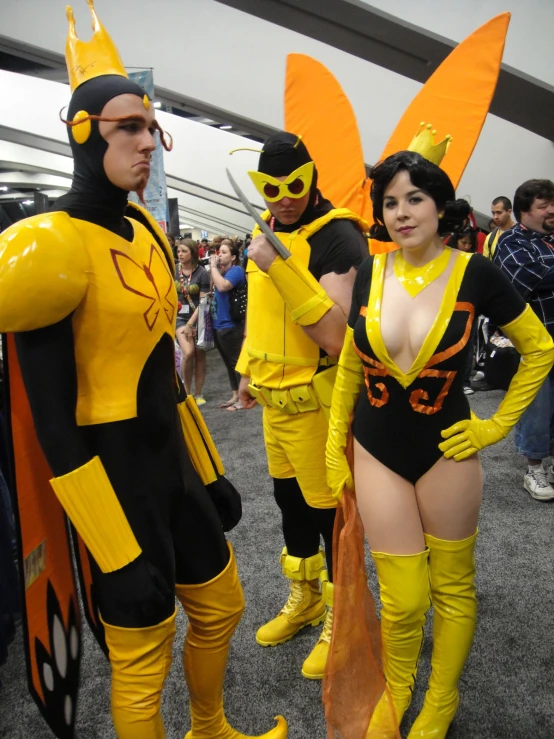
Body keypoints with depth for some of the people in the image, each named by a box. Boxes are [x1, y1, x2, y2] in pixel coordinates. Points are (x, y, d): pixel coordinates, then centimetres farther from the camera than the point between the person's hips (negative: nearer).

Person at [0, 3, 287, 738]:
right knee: (142, 662, 9)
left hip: (172, 464, 8)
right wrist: (119, 561, -19)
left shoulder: (148, 234, 7)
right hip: (113, 480, -8)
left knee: (221, 607, 24)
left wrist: (210, 472, 16)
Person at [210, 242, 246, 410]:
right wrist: (213, 267, 5)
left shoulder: (236, 270, -12)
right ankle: (235, 396, 25)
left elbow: (222, 286, -28)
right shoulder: (222, 270, 14)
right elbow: (212, 287, 10)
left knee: (236, 362, -2)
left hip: (230, 326, -9)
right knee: (229, 363, 15)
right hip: (219, 325, 9)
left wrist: (213, 266, -19)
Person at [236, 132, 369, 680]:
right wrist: (248, 370, 22)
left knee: (329, 511, 6)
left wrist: (277, 267, -32)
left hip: (317, 402, -8)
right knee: (289, 499, 20)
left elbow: (335, 334, -29)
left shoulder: (337, 236, -17)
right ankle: (303, 597, 42)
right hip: (274, 398, 8)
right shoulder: (267, 232, 9)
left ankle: (341, 616, 29)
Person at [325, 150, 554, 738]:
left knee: (452, 587, 15)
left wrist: (498, 424, -2)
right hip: (376, 453, 1)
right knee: (403, 600, 5)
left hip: (445, 452, -1)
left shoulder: (475, 275, -10)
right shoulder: (368, 273, -4)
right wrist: (334, 451, 7)